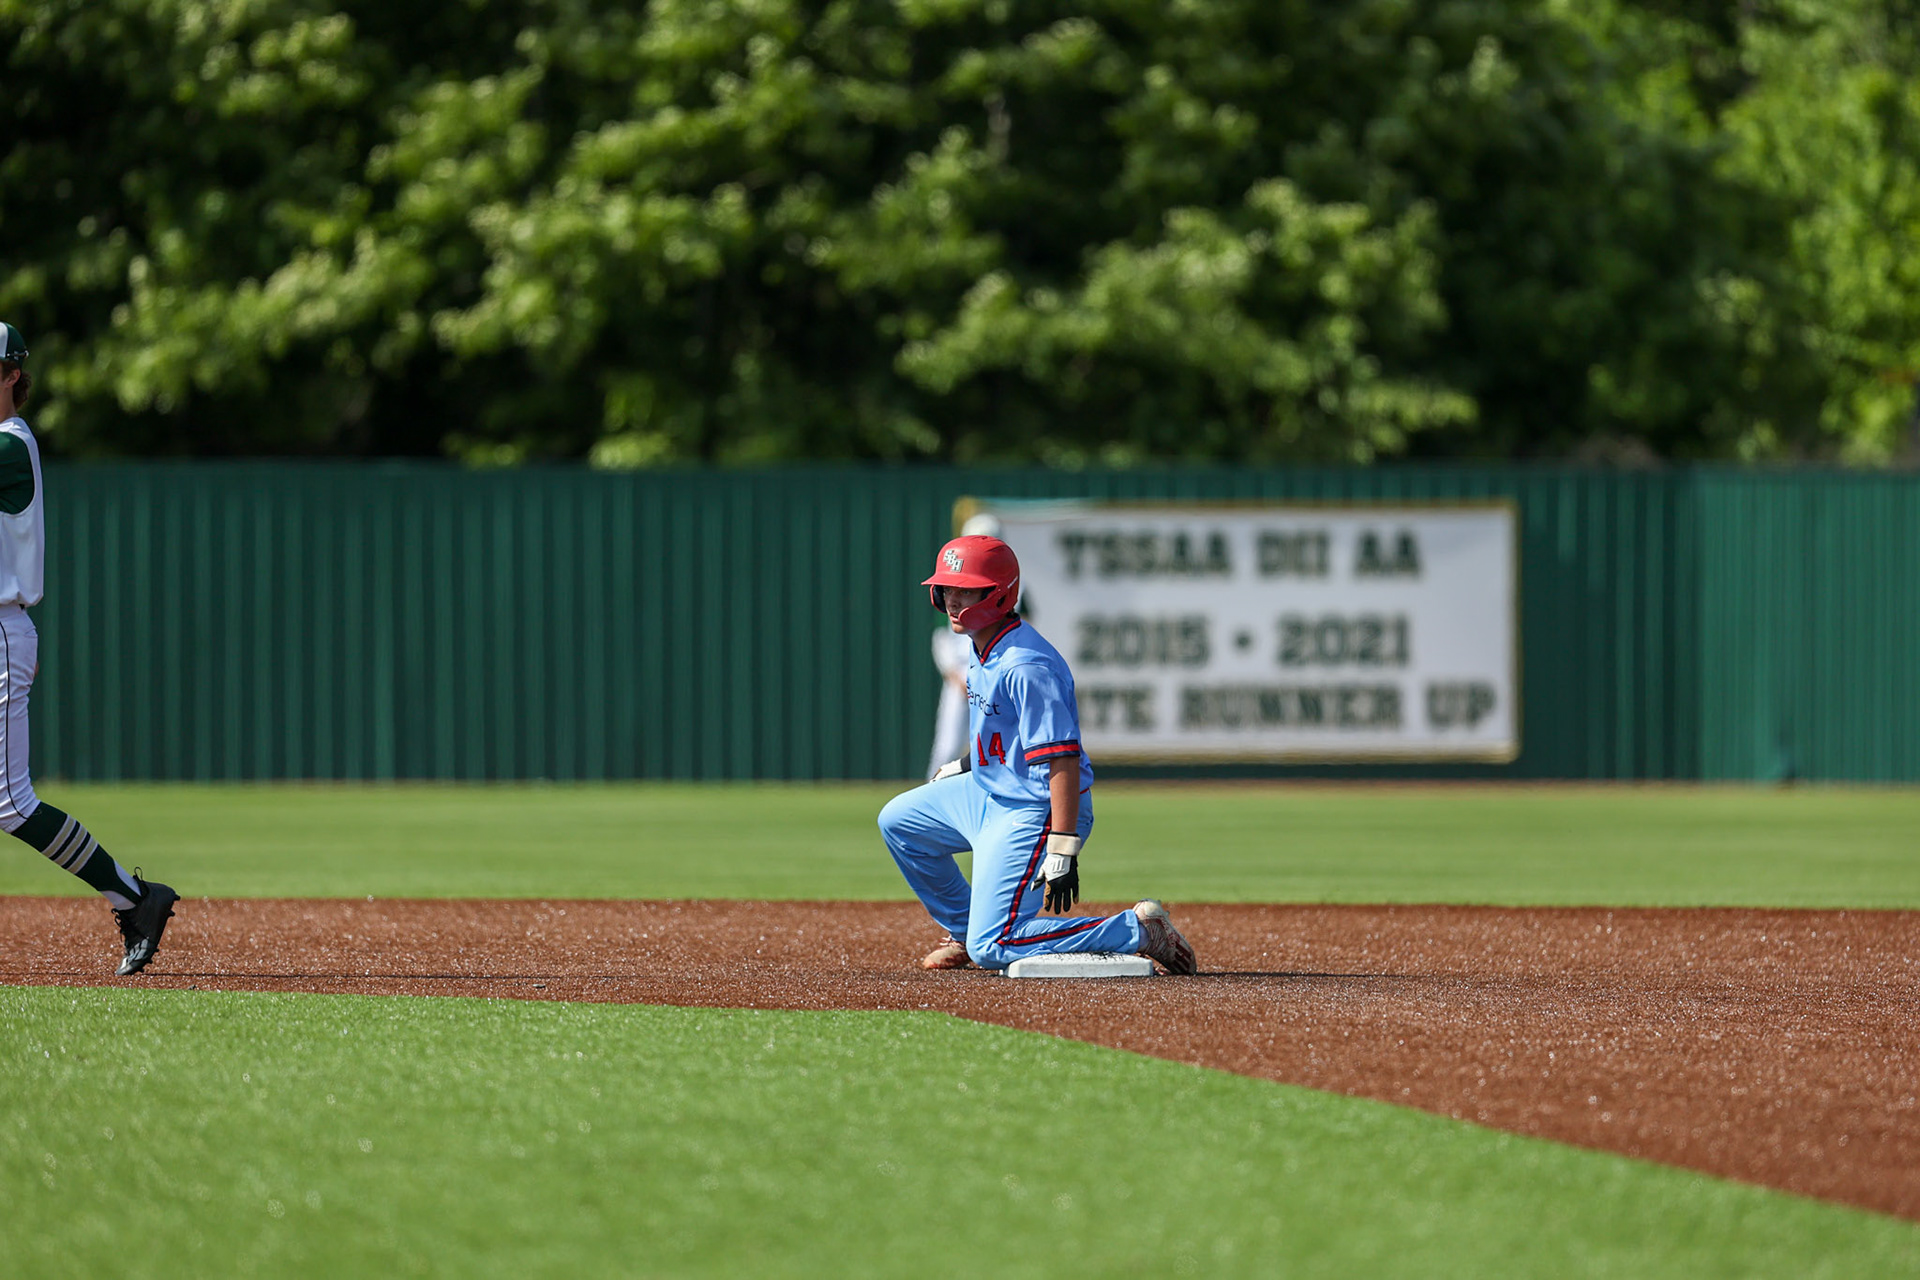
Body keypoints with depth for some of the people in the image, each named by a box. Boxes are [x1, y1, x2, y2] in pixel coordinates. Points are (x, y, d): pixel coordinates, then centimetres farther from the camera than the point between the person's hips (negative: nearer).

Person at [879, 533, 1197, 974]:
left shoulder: (1024, 666, -26)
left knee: (993, 949, -16)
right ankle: (964, 931, 32)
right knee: (898, 821, 23)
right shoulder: (980, 648, 4)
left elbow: (1063, 759, -29)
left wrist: (1063, 851, -33)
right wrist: (962, 766, 32)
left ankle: (1140, 929, -10)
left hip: (1032, 810, -10)